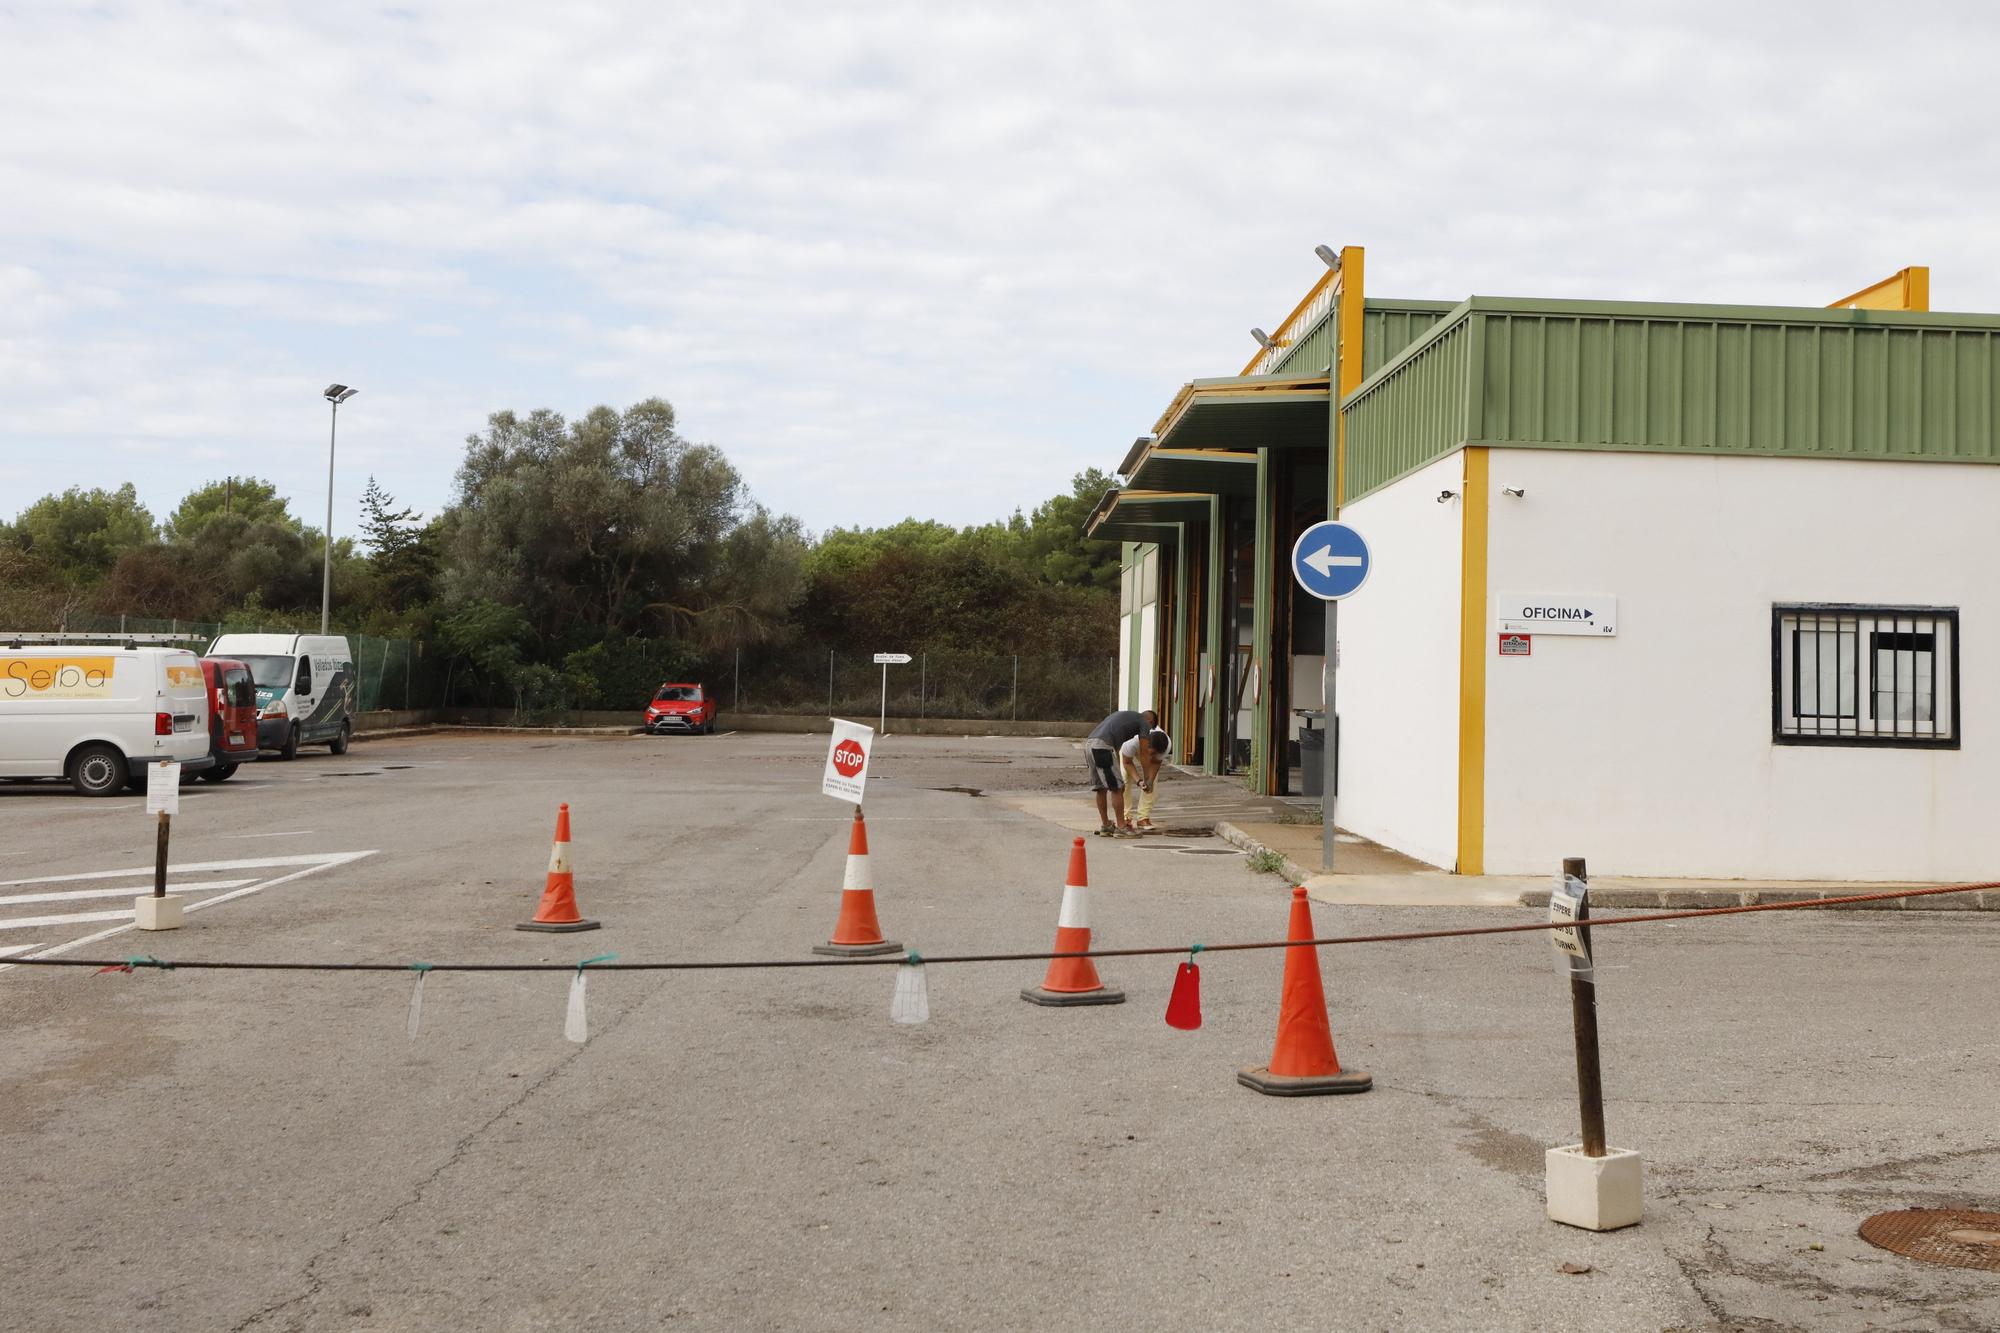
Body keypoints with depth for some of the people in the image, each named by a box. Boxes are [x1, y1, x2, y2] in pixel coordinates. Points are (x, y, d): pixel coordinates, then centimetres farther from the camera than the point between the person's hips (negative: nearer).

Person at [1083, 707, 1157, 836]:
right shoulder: (1144, 721, 11)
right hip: (1102, 746, -8)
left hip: (1088, 744, 9)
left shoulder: (1125, 715, 34)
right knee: (1117, 788, -1)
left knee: (1100, 788, 16)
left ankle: (1105, 825, 23)